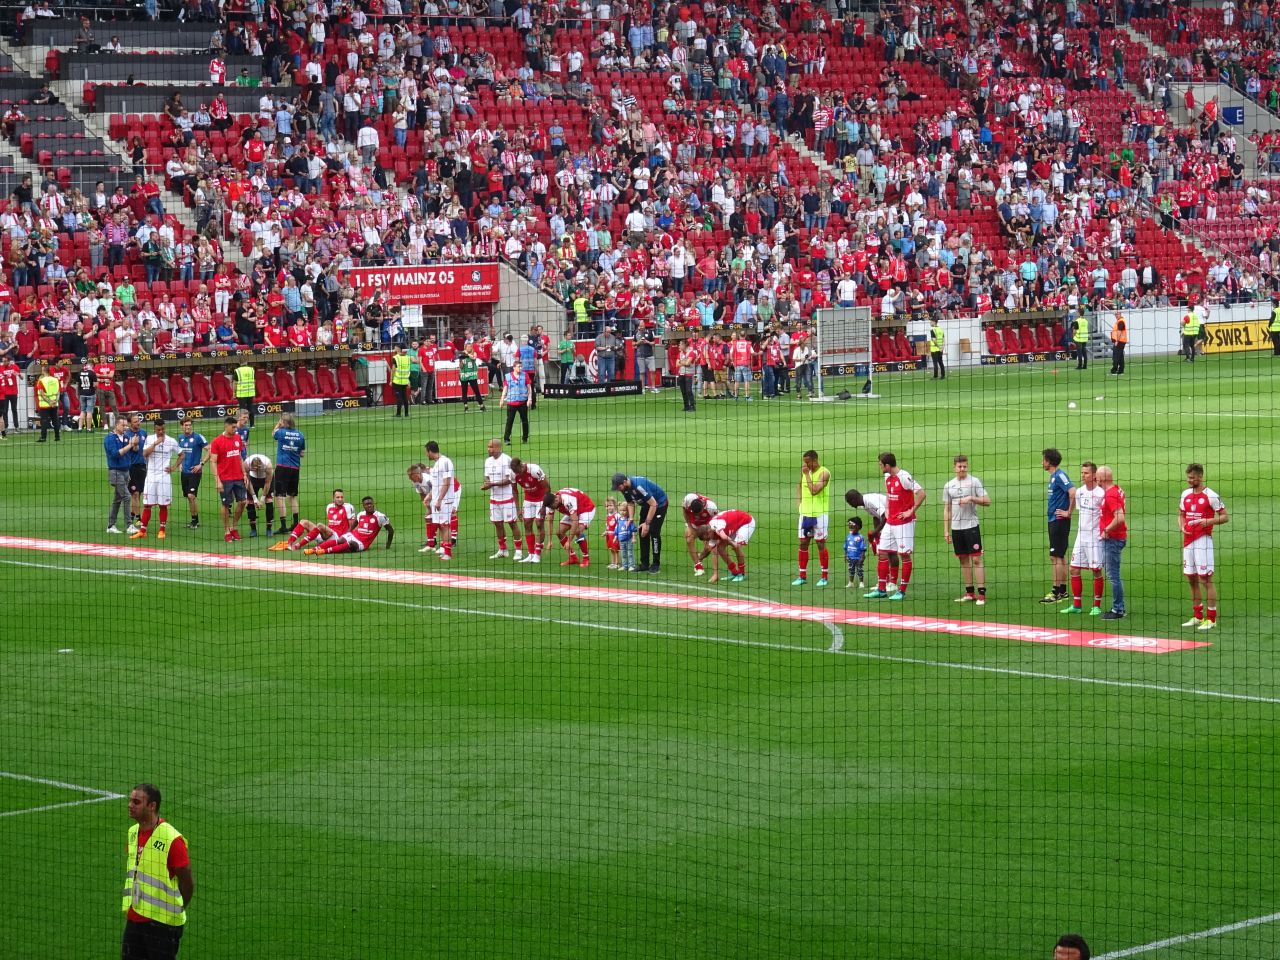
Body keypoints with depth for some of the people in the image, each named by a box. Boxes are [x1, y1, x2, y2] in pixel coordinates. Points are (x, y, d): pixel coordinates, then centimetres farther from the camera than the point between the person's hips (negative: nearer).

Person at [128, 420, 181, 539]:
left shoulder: (172, 441, 1)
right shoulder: (150, 439, 2)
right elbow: (145, 454, -11)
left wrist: (174, 467, 1)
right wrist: (155, 443, -19)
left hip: (164, 477, -1)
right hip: (151, 476, 1)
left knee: (163, 505, 2)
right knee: (147, 505, 0)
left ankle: (162, 531, 11)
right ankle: (142, 531, 3)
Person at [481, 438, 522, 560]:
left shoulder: (506, 460, -13)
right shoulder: (488, 461, 10)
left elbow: (508, 480, -16)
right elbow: (487, 477, 13)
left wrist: (492, 484, -21)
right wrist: (486, 483, -10)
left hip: (507, 497, -7)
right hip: (494, 498, 7)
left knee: (512, 523, -3)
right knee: (497, 523, 10)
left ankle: (518, 551, 1)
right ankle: (502, 550, 21)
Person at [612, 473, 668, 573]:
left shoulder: (639, 485, -35)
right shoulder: (625, 489, -10)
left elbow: (653, 504, -31)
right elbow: (631, 503, 9)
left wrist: (647, 523, -28)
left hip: (659, 503, -8)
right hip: (646, 505, 8)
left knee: (654, 532, -14)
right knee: (642, 532, 1)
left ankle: (656, 564, -7)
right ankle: (644, 564, 6)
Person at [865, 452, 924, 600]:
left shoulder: (904, 477, -17)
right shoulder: (887, 477, 10)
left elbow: (921, 493, -22)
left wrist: (911, 511, -18)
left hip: (904, 522, -9)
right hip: (890, 522, 9)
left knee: (904, 555, -2)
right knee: (883, 553, 7)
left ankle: (902, 591, 1)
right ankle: (881, 589, 13)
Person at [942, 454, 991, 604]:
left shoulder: (974, 481, -1)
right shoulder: (949, 485, 10)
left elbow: (987, 501, -4)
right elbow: (947, 510, 14)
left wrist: (971, 498, -17)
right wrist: (946, 530, 10)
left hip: (971, 526, -4)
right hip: (956, 528, 4)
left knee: (976, 559, -7)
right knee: (963, 560, 8)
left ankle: (982, 593, -8)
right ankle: (969, 593, 14)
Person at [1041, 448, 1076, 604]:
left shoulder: (1060, 475, -15)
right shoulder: (1053, 476, 14)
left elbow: (1073, 493, -27)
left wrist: (1069, 512, -18)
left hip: (1059, 521, -10)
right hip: (1053, 521, 10)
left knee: (1056, 557, -7)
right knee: (1059, 556, 14)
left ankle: (1056, 592, -5)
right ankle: (1062, 590, 20)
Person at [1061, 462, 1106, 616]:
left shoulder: (1100, 493, -12)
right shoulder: (1079, 492, 8)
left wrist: (1104, 532, -16)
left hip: (1095, 538, -7)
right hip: (1081, 536, 7)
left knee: (1096, 571, -1)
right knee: (1074, 569, 5)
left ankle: (1097, 606, 7)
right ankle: (1077, 604, 13)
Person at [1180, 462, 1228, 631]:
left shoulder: (1211, 496, -8)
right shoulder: (1186, 494, 12)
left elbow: (1224, 516, -5)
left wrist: (1208, 522, -20)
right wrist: (1182, 526, 3)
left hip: (1203, 540, -7)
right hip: (1188, 540, 7)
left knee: (1206, 579, -7)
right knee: (1191, 579, 10)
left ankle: (1211, 619, -3)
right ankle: (1198, 617, 19)